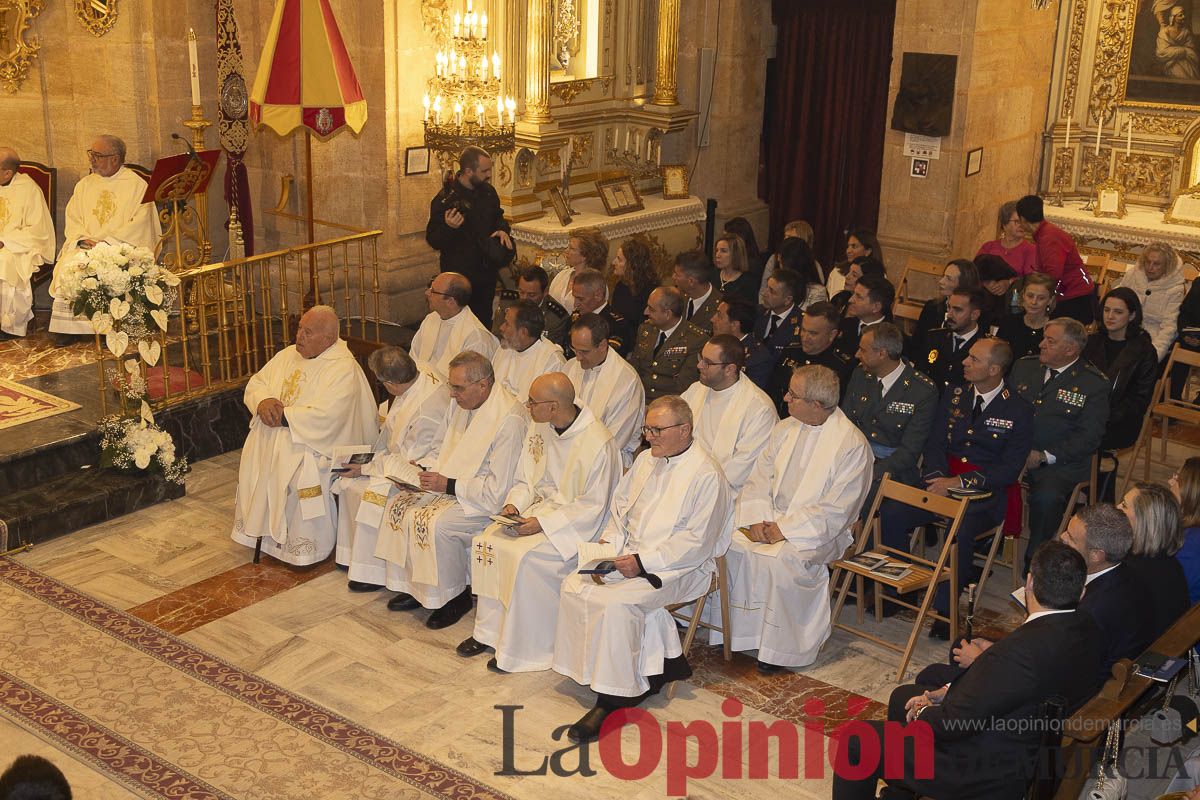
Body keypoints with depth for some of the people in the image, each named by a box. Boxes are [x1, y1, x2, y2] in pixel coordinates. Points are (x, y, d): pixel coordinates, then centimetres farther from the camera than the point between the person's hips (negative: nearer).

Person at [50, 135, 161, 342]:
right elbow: (72, 222, 14)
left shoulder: (137, 185, 0)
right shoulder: (84, 185, 17)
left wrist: (106, 243, -16)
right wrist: (82, 239, -8)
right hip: (84, 246, 4)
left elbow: (139, 225, -8)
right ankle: (66, 326, -20)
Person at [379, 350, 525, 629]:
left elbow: (498, 488, -25)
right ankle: (412, 587, 6)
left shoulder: (509, 419, -25)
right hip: (446, 485, 9)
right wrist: (424, 469, 0)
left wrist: (448, 485, -23)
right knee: (399, 505, -5)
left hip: (486, 500, -9)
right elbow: (444, 449, 20)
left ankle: (455, 597, -6)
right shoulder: (459, 403, 3)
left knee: (434, 522, -28)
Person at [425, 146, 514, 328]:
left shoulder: (487, 191, 3)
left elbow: (498, 216, 23)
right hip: (460, 276, -6)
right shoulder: (445, 199, -17)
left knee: (485, 321, 17)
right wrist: (448, 227, -36)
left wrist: (503, 230, 0)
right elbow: (433, 240, -15)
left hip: (487, 272, 6)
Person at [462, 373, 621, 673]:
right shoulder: (537, 428, 2)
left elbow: (593, 505, -18)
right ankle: (488, 631, 2)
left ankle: (524, 650, -11)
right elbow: (526, 479, 15)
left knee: (527, 558, -27)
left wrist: (543, 523, -22)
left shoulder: (598, 443, -22)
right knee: (488, 541, -11)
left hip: (576, 525, -8)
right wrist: (514, 504, -5)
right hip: (537, 510, 8)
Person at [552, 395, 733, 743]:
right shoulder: (647, 459, 13)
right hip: (629, 555, 9)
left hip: (676, 568, -8)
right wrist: (609, 539, 2)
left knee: (616, 603, -31)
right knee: (573, 586, -15)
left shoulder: (706, 474, -12)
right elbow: (621, 504, 22)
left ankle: (612, 700, -17)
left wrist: (643, 562, -19)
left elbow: (696, 543, -15)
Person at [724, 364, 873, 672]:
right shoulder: (785, 429, 8)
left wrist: (785, 529, -18)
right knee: (730, 541, -17)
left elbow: (836, 510, -16)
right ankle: (736, 629, -5)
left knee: (781, 559, -32)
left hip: (818, 531, -6)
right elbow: (758, 479, 8)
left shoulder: (852, 445, -14)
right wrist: (757, 519, -9)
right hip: (771, 519, 6)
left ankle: (779, 648, -16)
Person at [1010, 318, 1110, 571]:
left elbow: (1088, 437, -7)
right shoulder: (1024, 366, 13)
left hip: (1060, 463, -4)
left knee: (1046, 496, -33)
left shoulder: (1093, 384, -2)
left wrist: (1043, 456, -16)